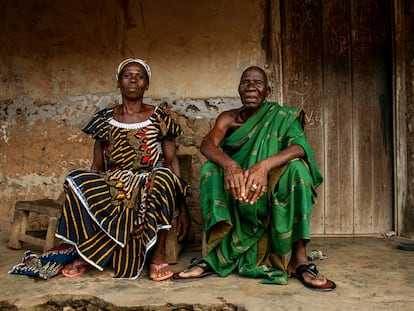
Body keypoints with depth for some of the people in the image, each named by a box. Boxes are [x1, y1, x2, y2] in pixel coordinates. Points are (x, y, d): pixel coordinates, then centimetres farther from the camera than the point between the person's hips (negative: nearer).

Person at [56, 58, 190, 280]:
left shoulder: (160, 117, 6)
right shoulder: (105, 119, 11)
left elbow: (172, 161, 1)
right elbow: (97, 166, 12)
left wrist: (182, 207, -6)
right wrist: (87, 196, -2)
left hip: (150, 187, -1)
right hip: (113, 187, 2)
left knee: (164, 176, -36)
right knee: (76, 180, -28)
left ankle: (158, 254, -23)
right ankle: (88, 253, -13)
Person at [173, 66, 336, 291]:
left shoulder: (282, 117, -2)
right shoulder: (228, 118, 4)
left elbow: (300, 146, -23)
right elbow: (207, 144, -16)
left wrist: (264, 165, -42)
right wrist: (230, 165, -39)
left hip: (271, 191, -1)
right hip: (236, 189, 2)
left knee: (296, 167, -29)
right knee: (211, 169, -24)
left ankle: (299, 258, -30)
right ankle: (215, 257, -28)